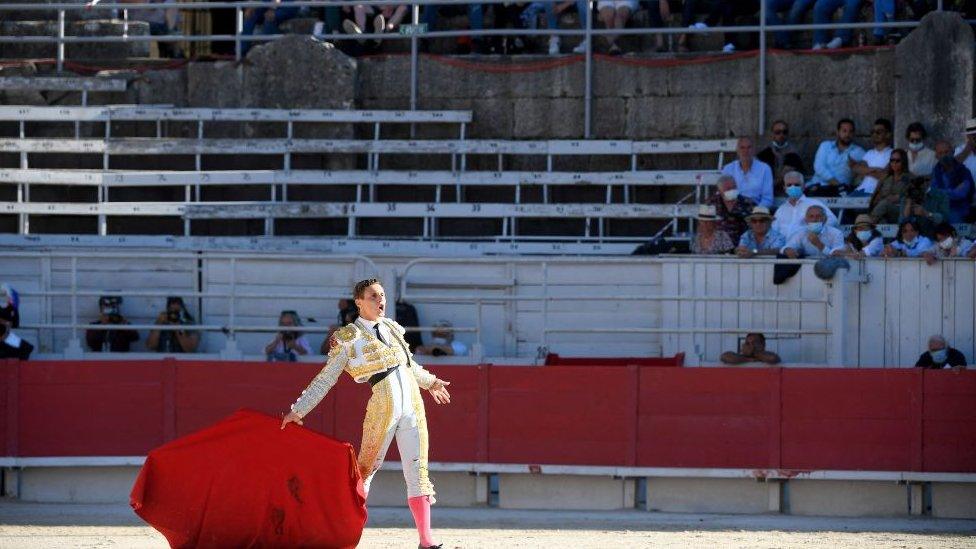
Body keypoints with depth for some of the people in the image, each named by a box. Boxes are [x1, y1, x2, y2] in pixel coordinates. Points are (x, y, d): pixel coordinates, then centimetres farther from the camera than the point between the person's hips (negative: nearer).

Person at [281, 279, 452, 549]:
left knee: (417, 469, 1)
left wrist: (430, 382, 46)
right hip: (382, 406, -5)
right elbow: (325, 379, 2)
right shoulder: (348, 338, -1)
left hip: (412, 405, 5)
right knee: (367, 467, 3)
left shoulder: (392, 329, 15)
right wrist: (298, 411, 0)